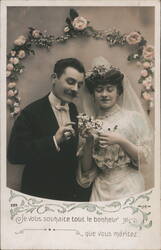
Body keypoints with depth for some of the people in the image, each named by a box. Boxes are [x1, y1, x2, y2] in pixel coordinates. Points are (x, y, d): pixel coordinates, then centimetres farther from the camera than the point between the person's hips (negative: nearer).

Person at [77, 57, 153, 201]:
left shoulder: (134, 117, -3)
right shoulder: (90, 124, 5)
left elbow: (145, 158, -5)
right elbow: (86, 169, 6)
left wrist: (120, 141, -17)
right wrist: (88, 142, -9)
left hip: (129, 188, -2)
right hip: (101, 190, 2)